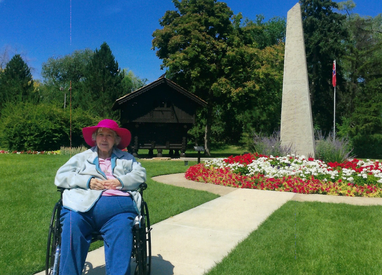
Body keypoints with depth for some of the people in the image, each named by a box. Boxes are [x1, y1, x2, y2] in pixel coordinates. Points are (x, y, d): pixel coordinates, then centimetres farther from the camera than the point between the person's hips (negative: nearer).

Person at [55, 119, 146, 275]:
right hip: (84, 204, 1)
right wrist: (87, 181, 0)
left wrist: (120, 182, -3)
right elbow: (60, 177, 17)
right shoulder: (81, 158, 28)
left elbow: (140, 174, 17)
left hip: (119, 205, 0)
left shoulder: (127, 158, 30)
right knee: (71, 224, -32)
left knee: (122, 229, -32)